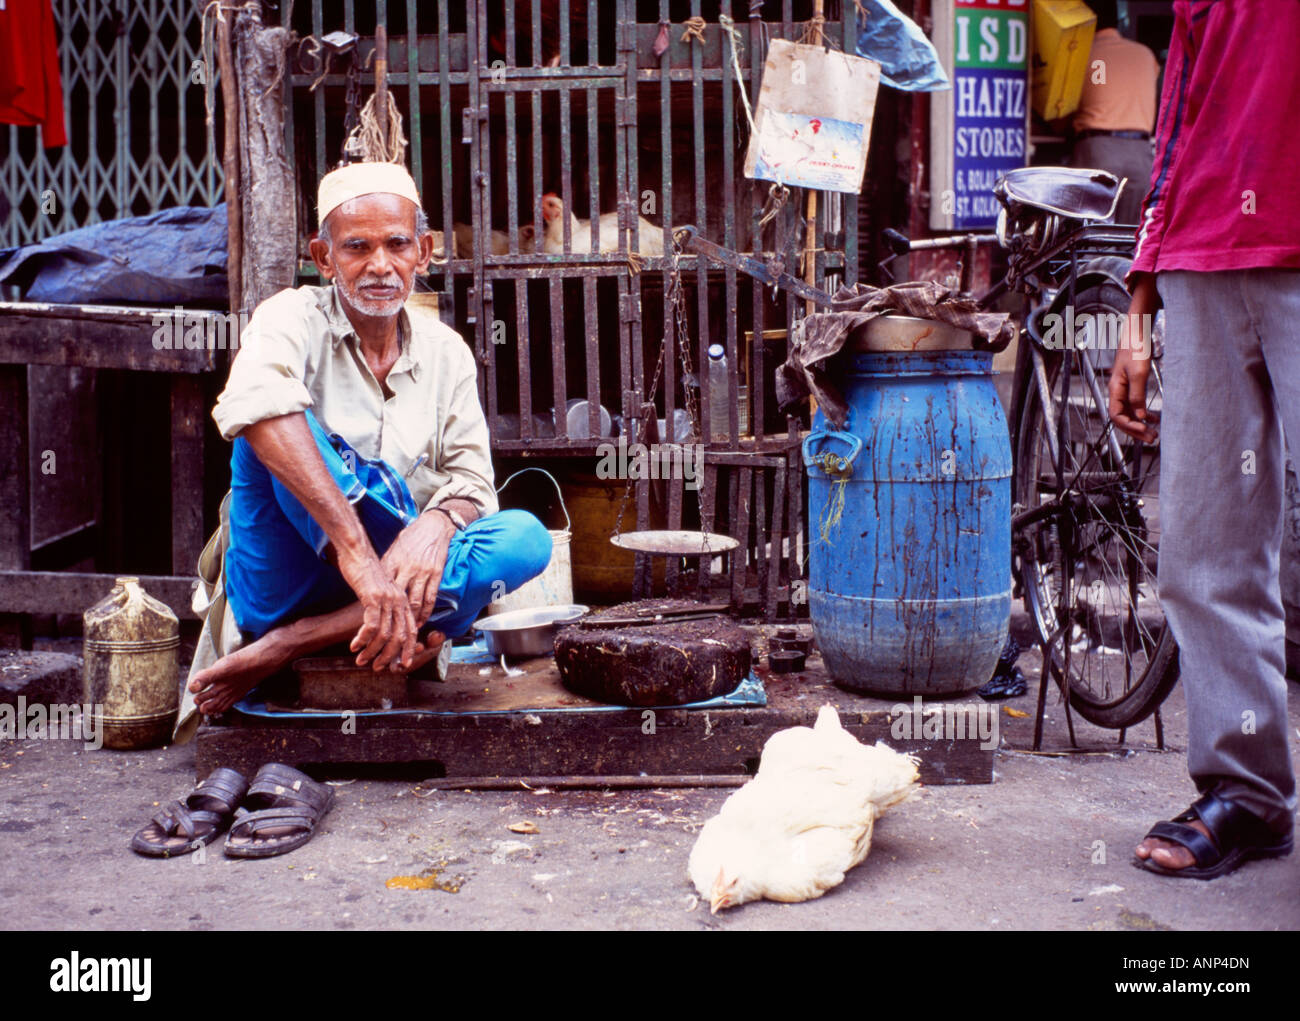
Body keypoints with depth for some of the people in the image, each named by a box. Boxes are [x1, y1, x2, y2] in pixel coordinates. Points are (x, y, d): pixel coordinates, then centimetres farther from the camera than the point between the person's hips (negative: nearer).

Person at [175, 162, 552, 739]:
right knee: (275, 432, -26)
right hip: (284, 585, -4)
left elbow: (472, 483, 5)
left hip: (381, 583, 4)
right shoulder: (295, 318, -4)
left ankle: (290, 645, -26)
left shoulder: (445, 353, 11)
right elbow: (251, 405, -28)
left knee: (526, 538, -21)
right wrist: (356, 550, -40)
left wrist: (438, 523, -23)